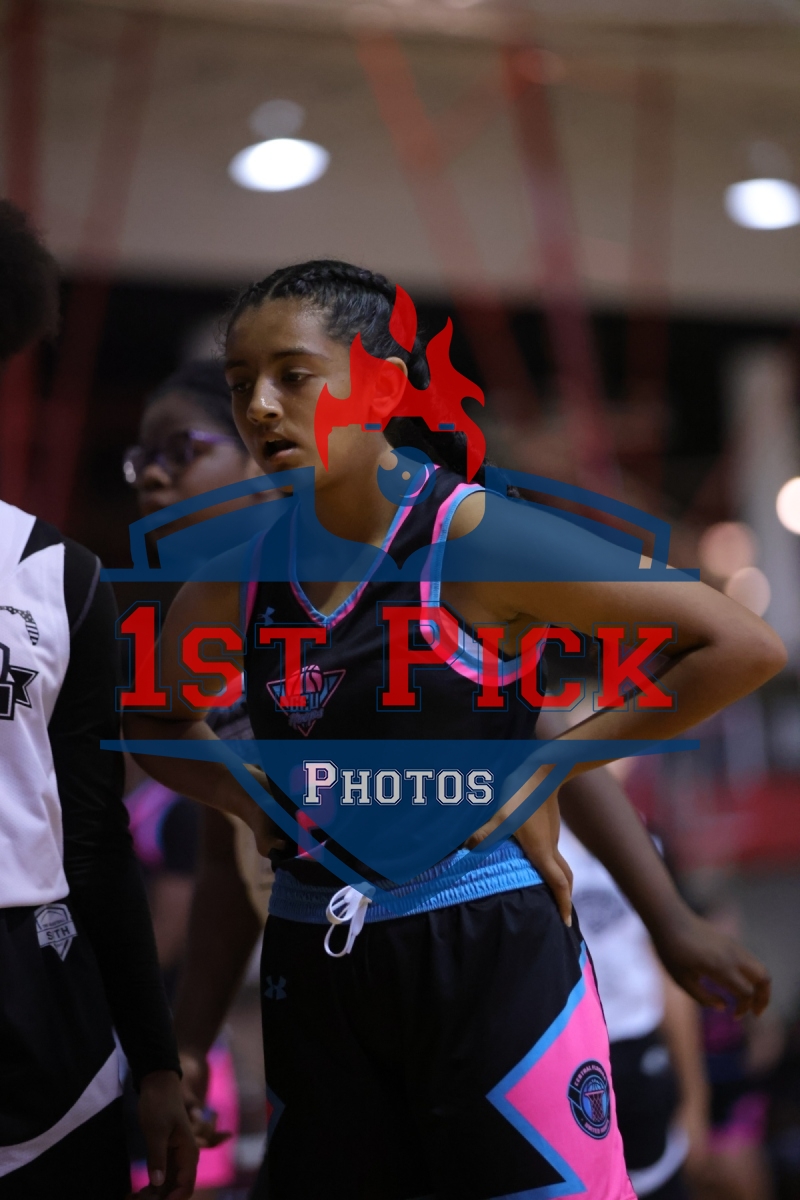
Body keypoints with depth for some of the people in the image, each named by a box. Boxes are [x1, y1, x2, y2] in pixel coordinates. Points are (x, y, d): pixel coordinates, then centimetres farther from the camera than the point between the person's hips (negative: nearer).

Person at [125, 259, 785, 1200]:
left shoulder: (474, 538, -11)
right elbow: (153, 718, 24)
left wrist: (546, 769, -11)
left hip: (486, 953, -5)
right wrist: (247, 802, 5)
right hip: (314, 967, 5)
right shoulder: (240, 579, 4)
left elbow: (746, 647, -13)